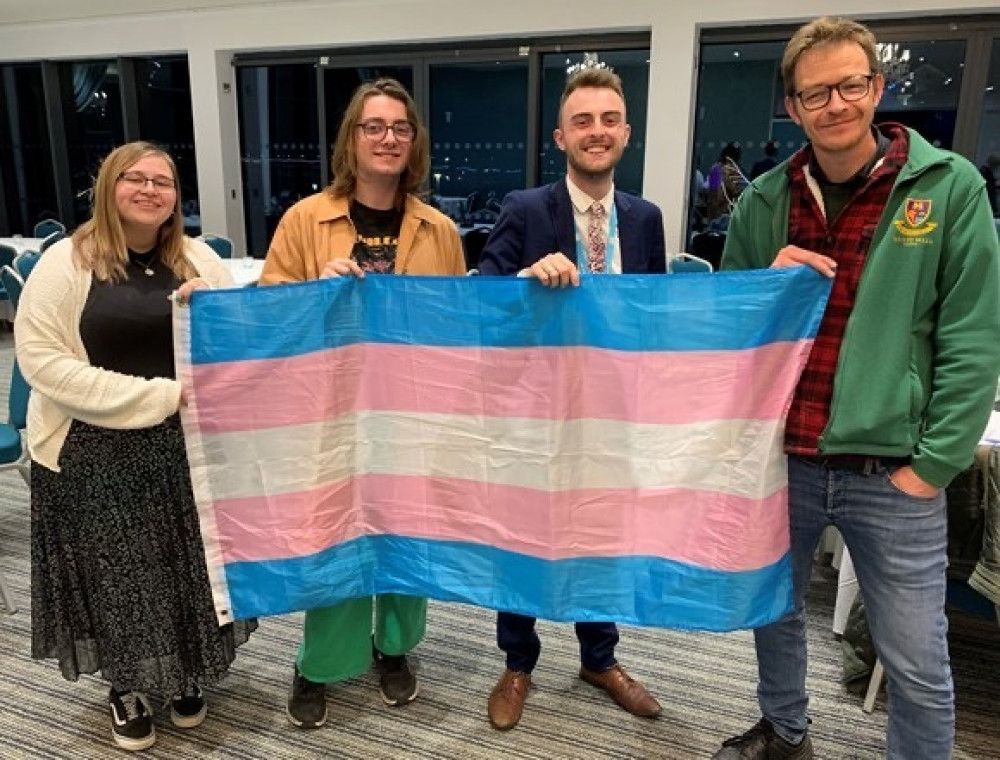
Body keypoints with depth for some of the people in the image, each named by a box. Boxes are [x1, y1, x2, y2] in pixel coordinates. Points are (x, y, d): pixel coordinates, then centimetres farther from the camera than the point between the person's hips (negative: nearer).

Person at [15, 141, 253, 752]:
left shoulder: (199, 259, 6)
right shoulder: (66, 262, -6)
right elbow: (40, 358, -14)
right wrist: (154, 396, -19)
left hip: (186, 446, 3)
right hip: (96, 453, -3)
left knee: (188, 567, 13)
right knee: (117, 574, 10)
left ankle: (187, 676, 37)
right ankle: (126, 686, 34)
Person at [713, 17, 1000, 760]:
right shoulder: (764, 200, 3)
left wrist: (934, 463, -10)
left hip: (892, 472, -3)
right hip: (780, 458, 4)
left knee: (917, 663, 8)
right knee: (775, 609, 21)